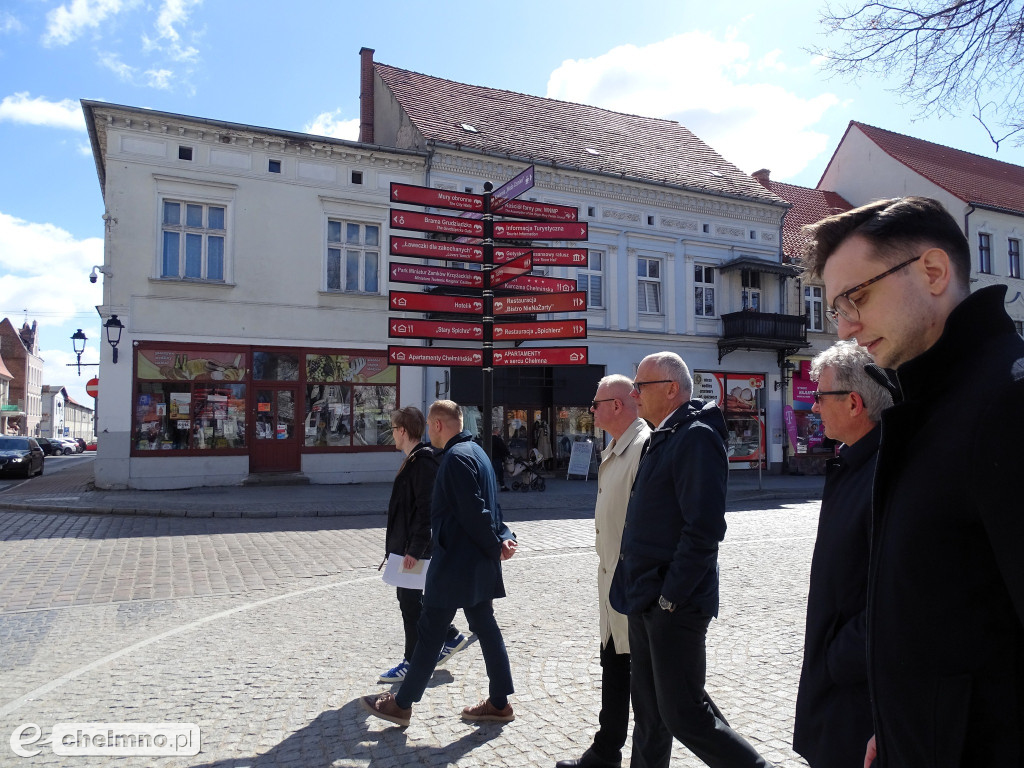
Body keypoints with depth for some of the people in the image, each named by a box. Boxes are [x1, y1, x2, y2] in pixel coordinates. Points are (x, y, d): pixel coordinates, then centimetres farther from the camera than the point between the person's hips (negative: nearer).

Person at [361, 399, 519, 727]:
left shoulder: (456, 457, -19)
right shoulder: (475, 451, 13)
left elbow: (475, 512, -23)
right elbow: (484, 507, 13)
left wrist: (496, 546, -12)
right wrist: (504, 537, 2)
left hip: (455, 561, -10)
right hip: (476, 564, 10)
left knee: (429, 631, 3)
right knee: (485, 627, 14)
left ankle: (402, 705, 17)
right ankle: (499, 703, 23)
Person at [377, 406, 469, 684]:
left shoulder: (423, 461, -19)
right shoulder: (414, 460, 13)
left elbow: (425, 509, -24)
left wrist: (415, 549, -24)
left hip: (413, 547, -10)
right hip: (405, 545, 10)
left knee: (410, 602, 1)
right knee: (409, 599, 18)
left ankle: (412, 662, 15)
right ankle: (450, 637, 29)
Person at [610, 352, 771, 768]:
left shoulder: (696, 436, -17)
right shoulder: (662, 438, 13)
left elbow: (703, 529, -24)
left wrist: (670, 596, -20)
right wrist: (637, 589, 14)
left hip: (674, 607, -9)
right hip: (646, 602, 9)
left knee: (684, 714, 2)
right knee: (648, 711, 19)